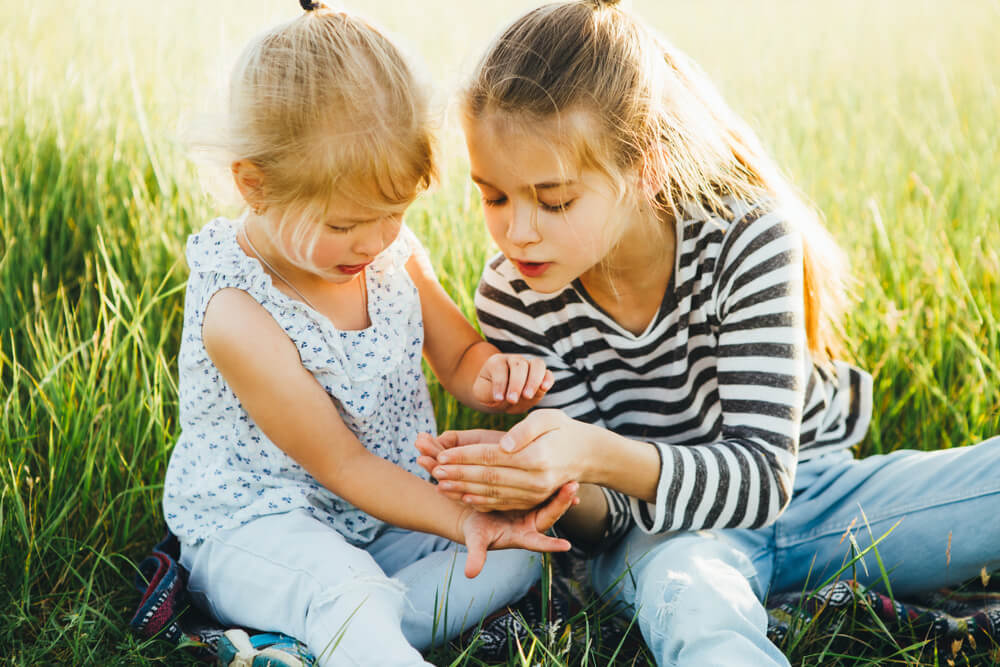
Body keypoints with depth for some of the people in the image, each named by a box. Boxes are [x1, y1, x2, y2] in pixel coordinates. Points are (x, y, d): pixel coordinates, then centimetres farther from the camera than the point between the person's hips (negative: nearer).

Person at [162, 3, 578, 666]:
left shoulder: (392, 251, -4)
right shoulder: (239, 314, -25)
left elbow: (459, 353, 10)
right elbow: (341, 465, -19)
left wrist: (493, 373, -17)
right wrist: (464, 522, -27)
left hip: (385, 513, 8)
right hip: (255, 526, -8)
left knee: (520, 554, -12)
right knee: (347, 589, -39)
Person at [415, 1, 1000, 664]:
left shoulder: (747, 237, -23)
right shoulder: (513, 302, -17)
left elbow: (764, 474, -28)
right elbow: (612, 512, -14)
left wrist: (600, 455, -46)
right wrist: (547, 485, -39)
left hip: (804, 488, 1)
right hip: (668, 524, -1)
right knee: (680, 586, -40)